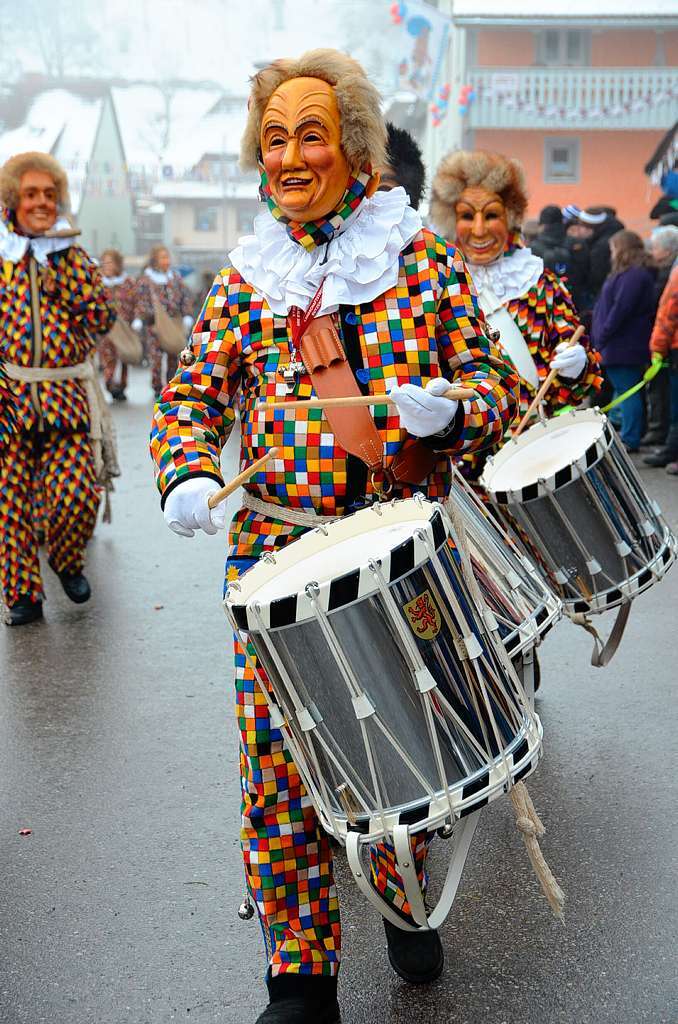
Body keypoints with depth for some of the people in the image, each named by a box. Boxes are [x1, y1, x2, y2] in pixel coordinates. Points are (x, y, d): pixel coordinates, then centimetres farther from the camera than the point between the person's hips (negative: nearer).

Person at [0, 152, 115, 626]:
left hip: (65, 393, 0)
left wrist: (66, 263, -9)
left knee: (76, 494, -11)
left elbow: (101, 319, -2)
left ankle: (67, 561, 19)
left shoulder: (74, 256, 9)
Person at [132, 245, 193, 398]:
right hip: (154, 322, -3)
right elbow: (140, 300, -2)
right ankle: (157, 387, 2)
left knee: (173, 356, 5)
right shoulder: (145, 279, 2)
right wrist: (138, 319, -12)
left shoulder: (176, 277, 12)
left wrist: (187, 316, 4)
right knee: (156, 356, -6)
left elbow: (186, 297, 13)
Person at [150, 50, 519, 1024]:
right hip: (277, 554, 1)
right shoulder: (246, 276, 8)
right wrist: (188, 475, -10)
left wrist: (448, 406, -19)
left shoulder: (420, 256, 3)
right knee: (282, 769, 0)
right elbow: (191, 396, 10)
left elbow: (495, 380, 3)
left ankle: (404, 902, 44)